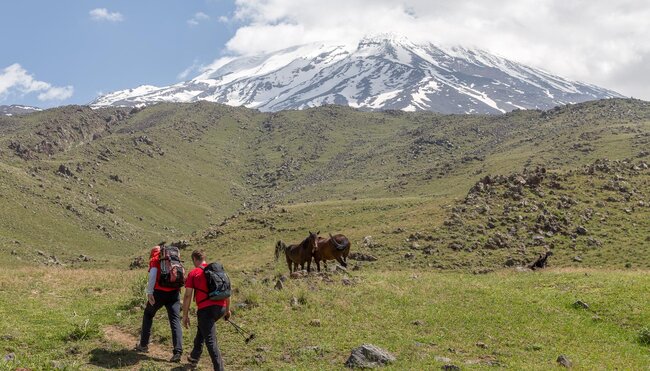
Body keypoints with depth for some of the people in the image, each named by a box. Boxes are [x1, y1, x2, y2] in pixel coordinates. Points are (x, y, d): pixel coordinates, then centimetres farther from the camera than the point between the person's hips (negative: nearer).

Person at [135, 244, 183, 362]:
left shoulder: (156, 258, 4)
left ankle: (144, 345, 26)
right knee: (175, 321, -3)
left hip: (159, 292, -3)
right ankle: (178, 352, -17)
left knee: (148, 315, 21)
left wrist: (149, 292, -11)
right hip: (174, 292, 3)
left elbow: (153, 275, -9)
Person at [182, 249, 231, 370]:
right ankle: (195, 356, 40)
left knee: (210, 340, -5)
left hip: (206, 309, -6)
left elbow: (187, 295, -3)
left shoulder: (193, 273, 2)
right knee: (201, 328, 30)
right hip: (221, 308, 6)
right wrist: (227, 309, 27)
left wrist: (185, 315, 2)